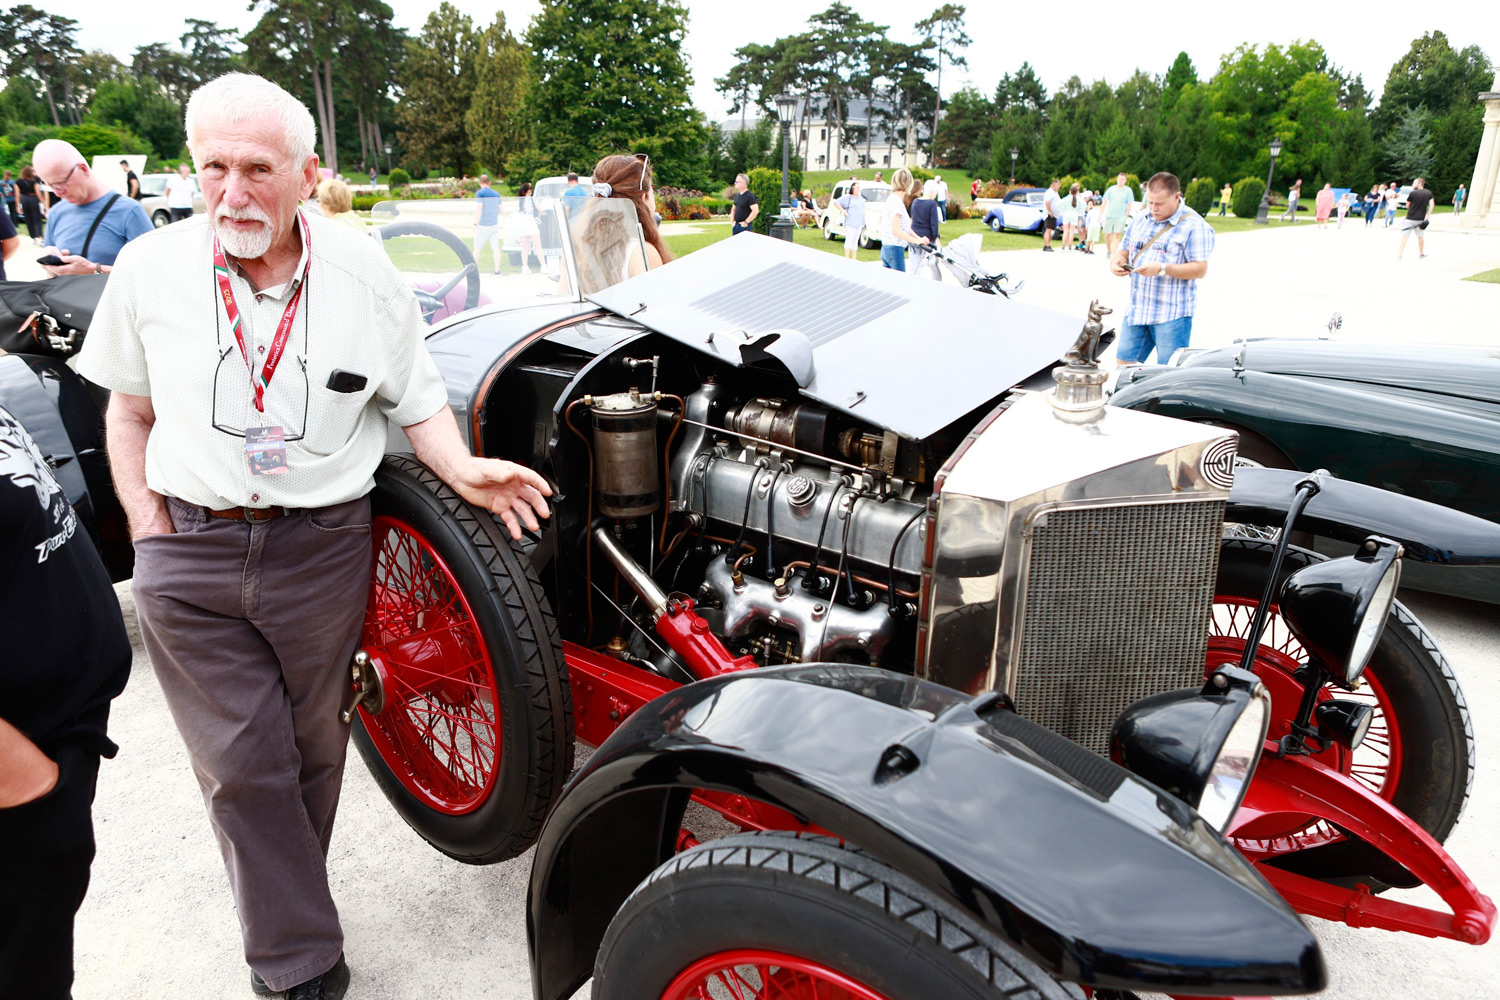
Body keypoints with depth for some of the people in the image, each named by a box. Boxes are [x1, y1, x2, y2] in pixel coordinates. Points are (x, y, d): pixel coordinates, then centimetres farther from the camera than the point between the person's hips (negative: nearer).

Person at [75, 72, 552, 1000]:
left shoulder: (369, 275, -3)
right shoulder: (150, 269, -1)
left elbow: (420, 403, 4)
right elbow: (130, 407, 10)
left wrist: (462, 470, -15)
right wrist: (149, 527, 2)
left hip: (323, 548, 0)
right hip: (186, 554, 1)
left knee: (312, 749, 14)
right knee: (244, 765, 5)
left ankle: (283, 891, 40)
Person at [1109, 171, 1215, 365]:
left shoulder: (1193, 225, -8)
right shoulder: (1140, 220, 13)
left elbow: (1200, 269, -14)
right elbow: (1124, 250, 20)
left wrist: (1162, 269, -25)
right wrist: (1116, 261, -5)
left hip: (1173, 312, -6)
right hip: (1137, 308, 6)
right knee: (1124, 361, 7)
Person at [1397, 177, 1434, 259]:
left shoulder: (1413, 193, -8)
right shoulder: (1429, 193, 3)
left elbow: (1407, 206, 1)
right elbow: (1431, 205, -4)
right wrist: (1427, 217, -4)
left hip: (1410, 219, -4)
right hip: (1421, 219, 4)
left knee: (1404, 237, -2)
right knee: (1420, 236, 19)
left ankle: (1400, 255, -7)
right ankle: (1421, 254, 29)